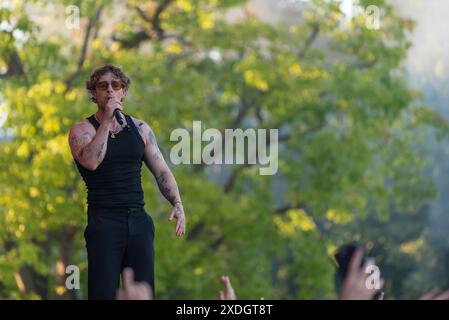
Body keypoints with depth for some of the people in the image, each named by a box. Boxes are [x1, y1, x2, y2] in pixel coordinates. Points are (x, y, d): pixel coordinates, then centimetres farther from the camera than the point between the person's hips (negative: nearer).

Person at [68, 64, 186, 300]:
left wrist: (177, 204, -2)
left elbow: (161, 171, 13)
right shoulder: (82, 130, 1)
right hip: (104, 223, -4)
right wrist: (106, 121, -16)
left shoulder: (140, 128, 12)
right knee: (104, 294, -7)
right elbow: (91, 161, -19)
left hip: (139, 221, 4)